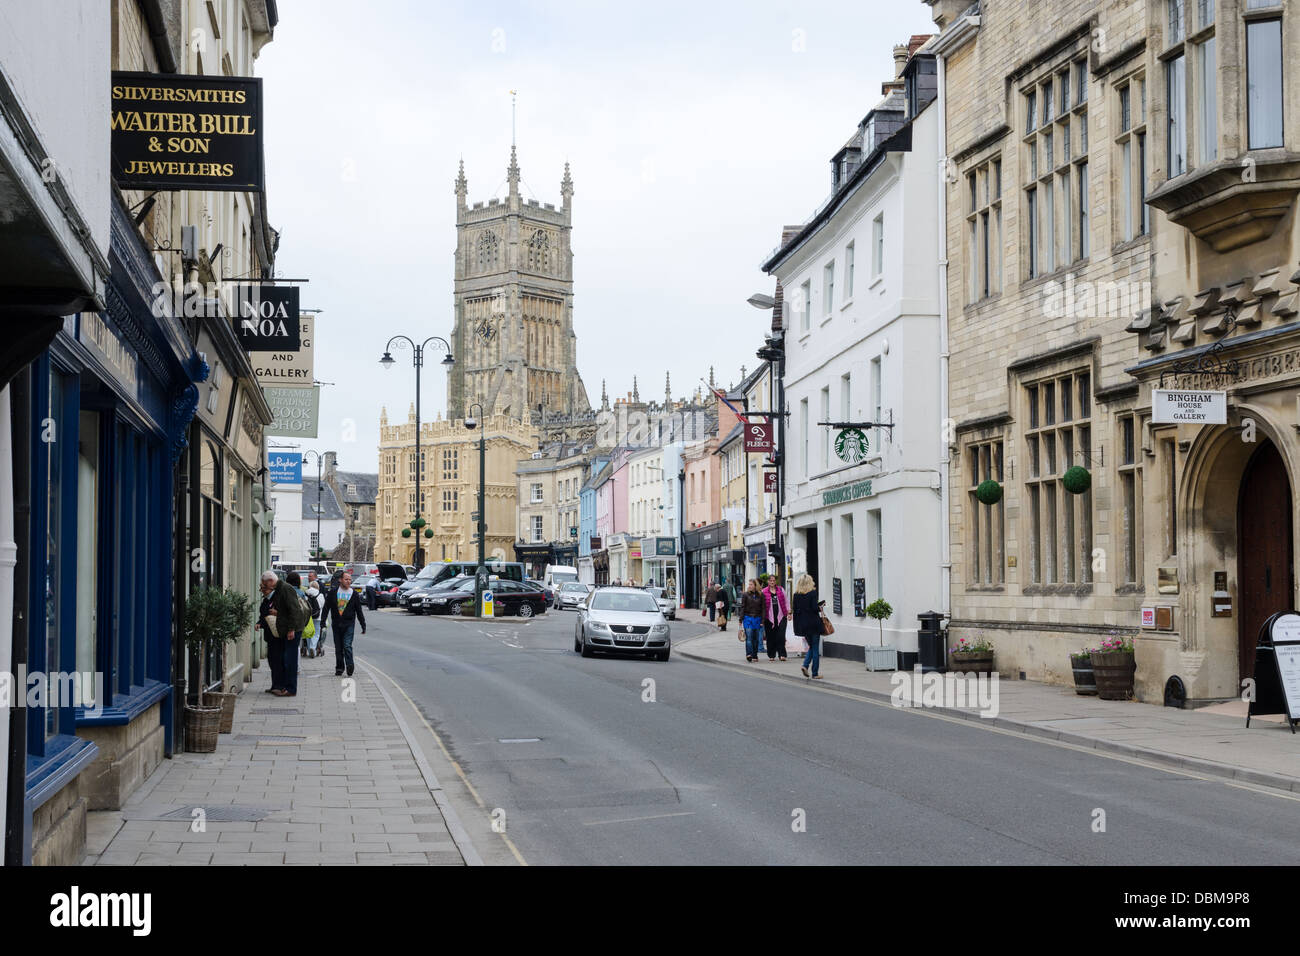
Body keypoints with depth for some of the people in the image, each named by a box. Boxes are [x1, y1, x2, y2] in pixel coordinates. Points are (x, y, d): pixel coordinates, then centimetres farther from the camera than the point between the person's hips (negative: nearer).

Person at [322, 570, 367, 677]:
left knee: (347, 646, -13)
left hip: (349, 624, -2)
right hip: (336, 624, 2)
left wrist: (363, 625, 7)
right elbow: (326, 608, 5)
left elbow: (359, 611, 7)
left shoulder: (354, 594, 2)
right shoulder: (333, 592, 2)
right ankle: (339, 668, 18)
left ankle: (349, 667, -11)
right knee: (338, 648, 9)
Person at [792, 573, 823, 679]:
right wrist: (820, 608, 5)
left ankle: (805, 665, -2)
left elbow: (794, 610, 6)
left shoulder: (796, 594, 4)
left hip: (802, 624, 5)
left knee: (811, 647, 20)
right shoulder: (812, 593, -11)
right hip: (813, 623, -5)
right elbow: (814, 608, -17)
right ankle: (815, 674, 3)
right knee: (816, 648, 3)